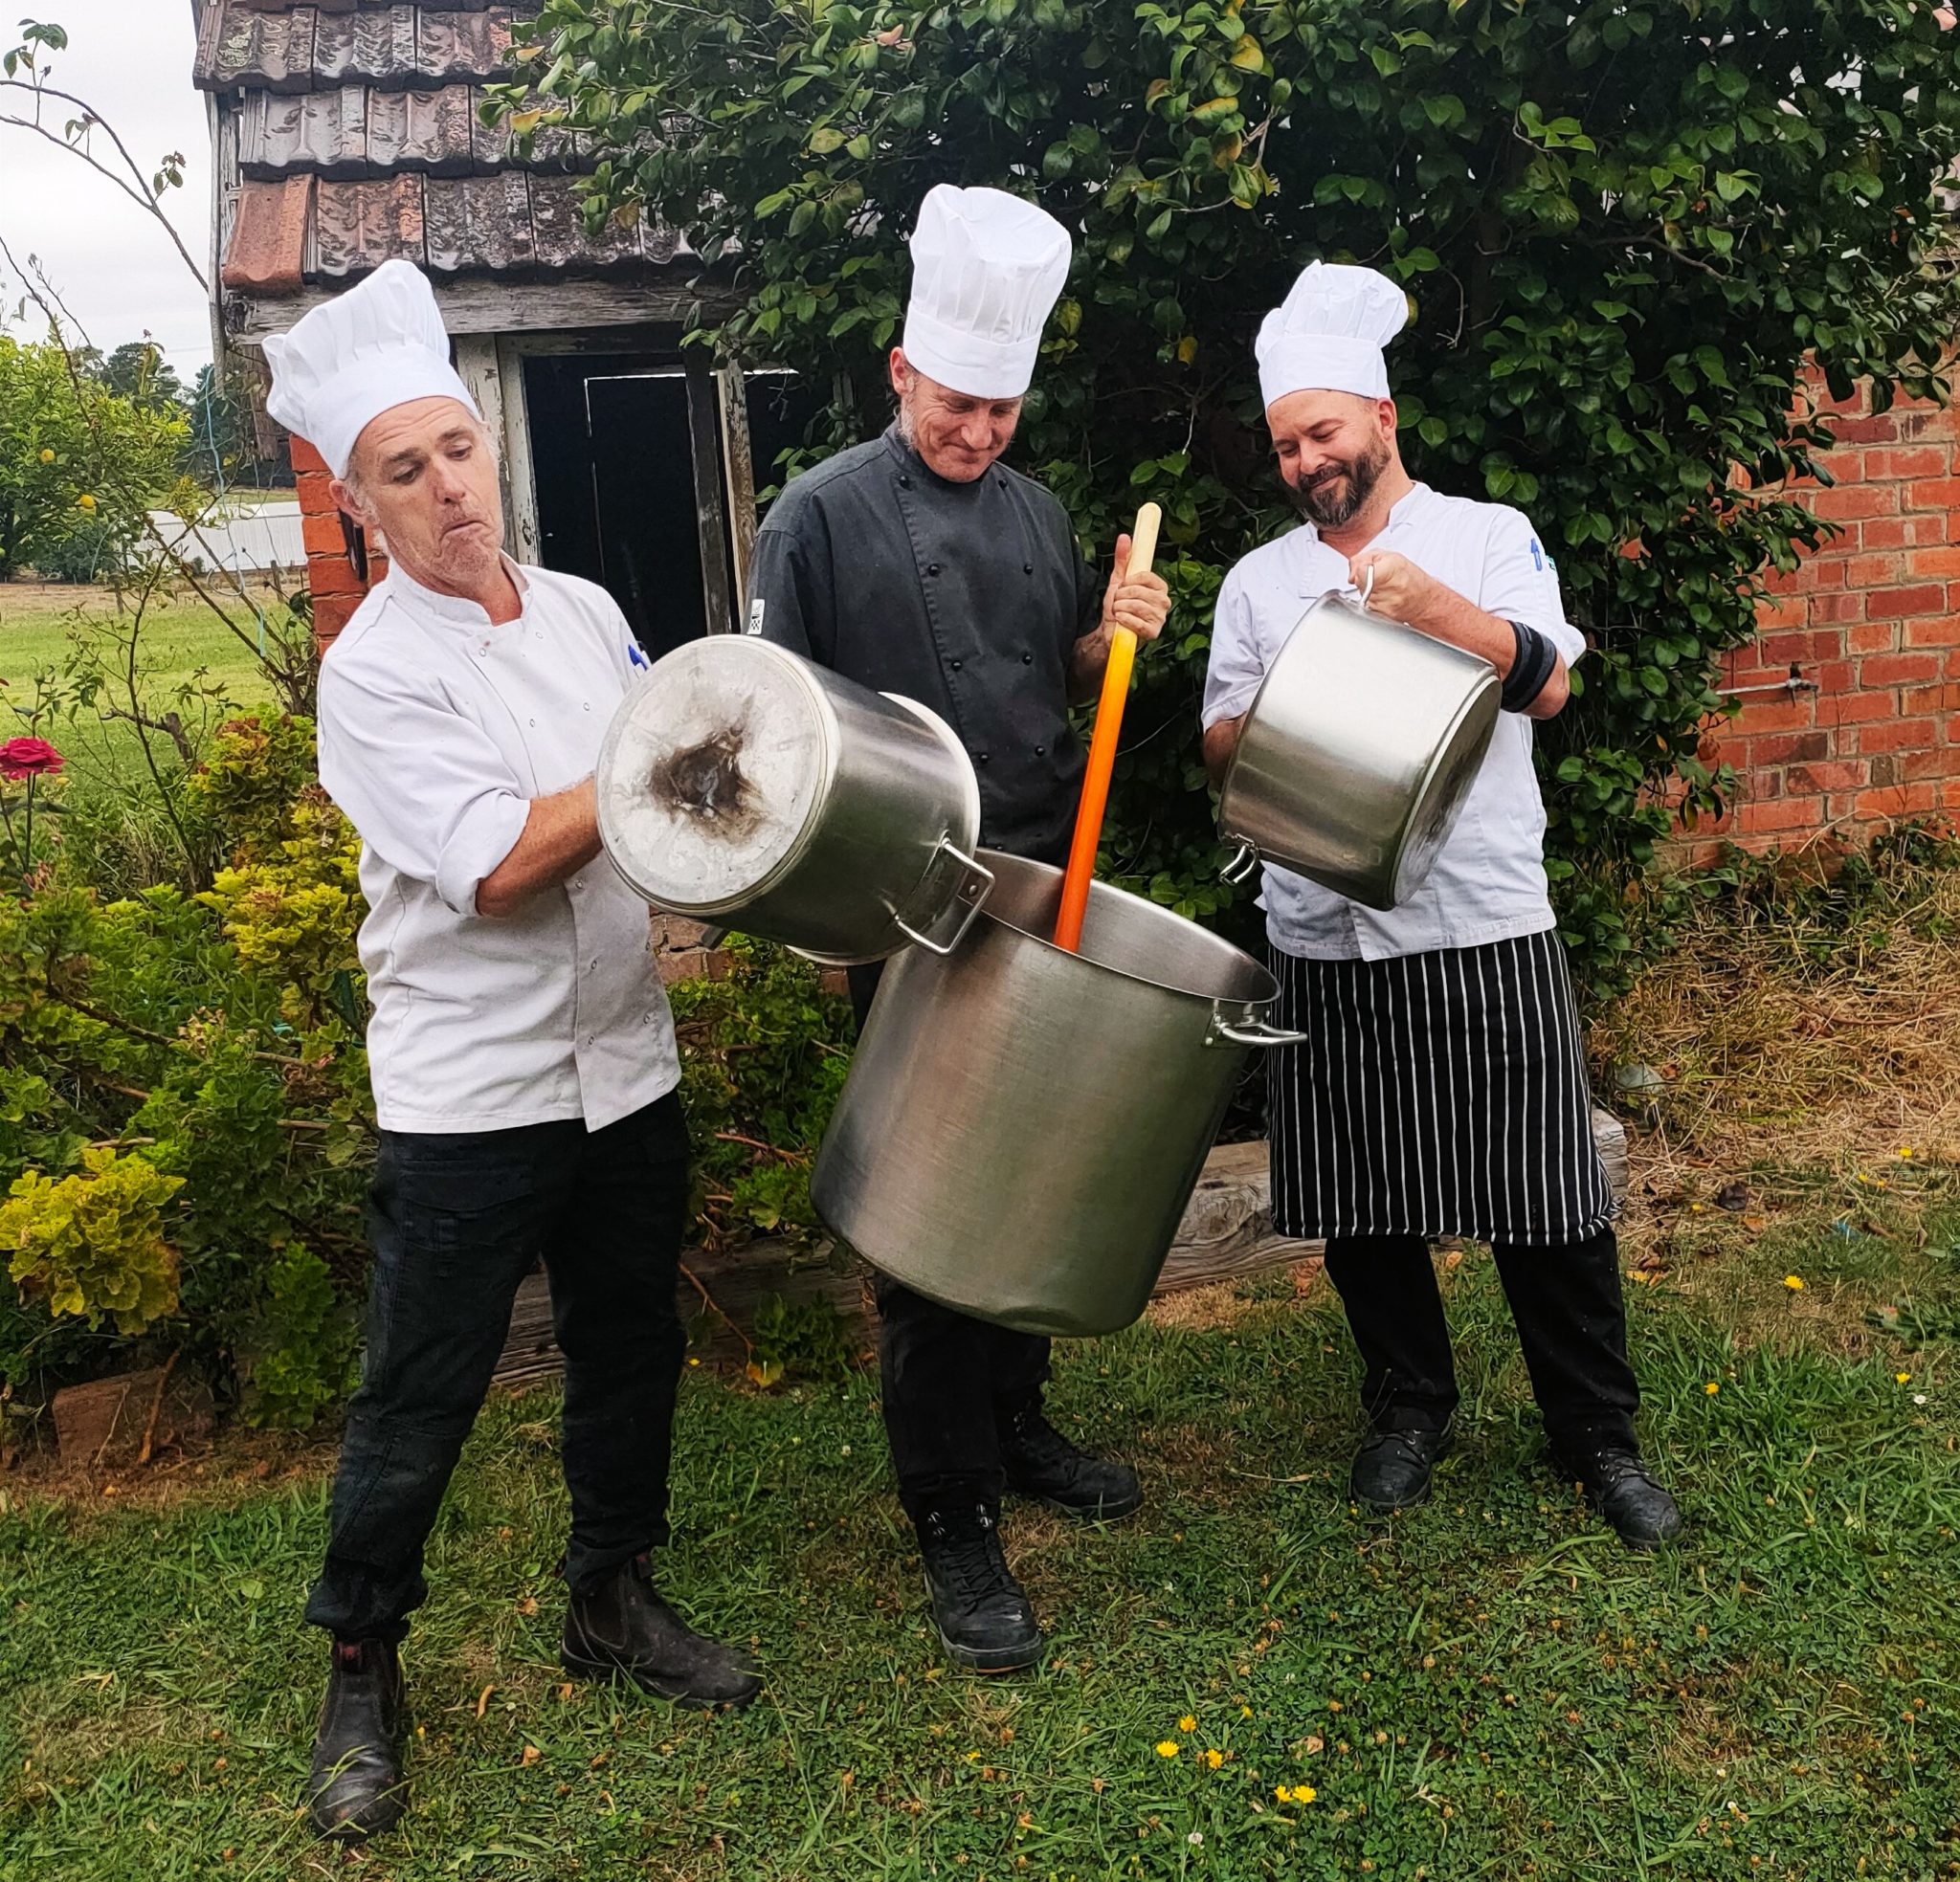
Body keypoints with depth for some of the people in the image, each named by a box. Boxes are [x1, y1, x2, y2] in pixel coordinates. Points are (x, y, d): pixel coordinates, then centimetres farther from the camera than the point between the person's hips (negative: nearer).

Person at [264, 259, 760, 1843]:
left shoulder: (585, 612, 6)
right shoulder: (374, 670, -13)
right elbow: (498, 865, -22)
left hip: (627, 1066, 6)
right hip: (470, 1098, -6)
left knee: (630, 1355, 18)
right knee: (420, 1407, 6)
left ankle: (613, 1603, 39)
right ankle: (360, 1672, 28)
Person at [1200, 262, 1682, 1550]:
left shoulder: (1487, 536, 5)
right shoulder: (1259, 582, 11)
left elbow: (1549, 681, -8)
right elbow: (1221, 751, 9)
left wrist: (1439, 607, -24)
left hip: (1486, 927, -2)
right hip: (1326, 938, 3)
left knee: (1547, 1200, 3)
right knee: (1358, 1205, 10)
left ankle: (1600, 1433, 22)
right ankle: (1411, 1410, 31)